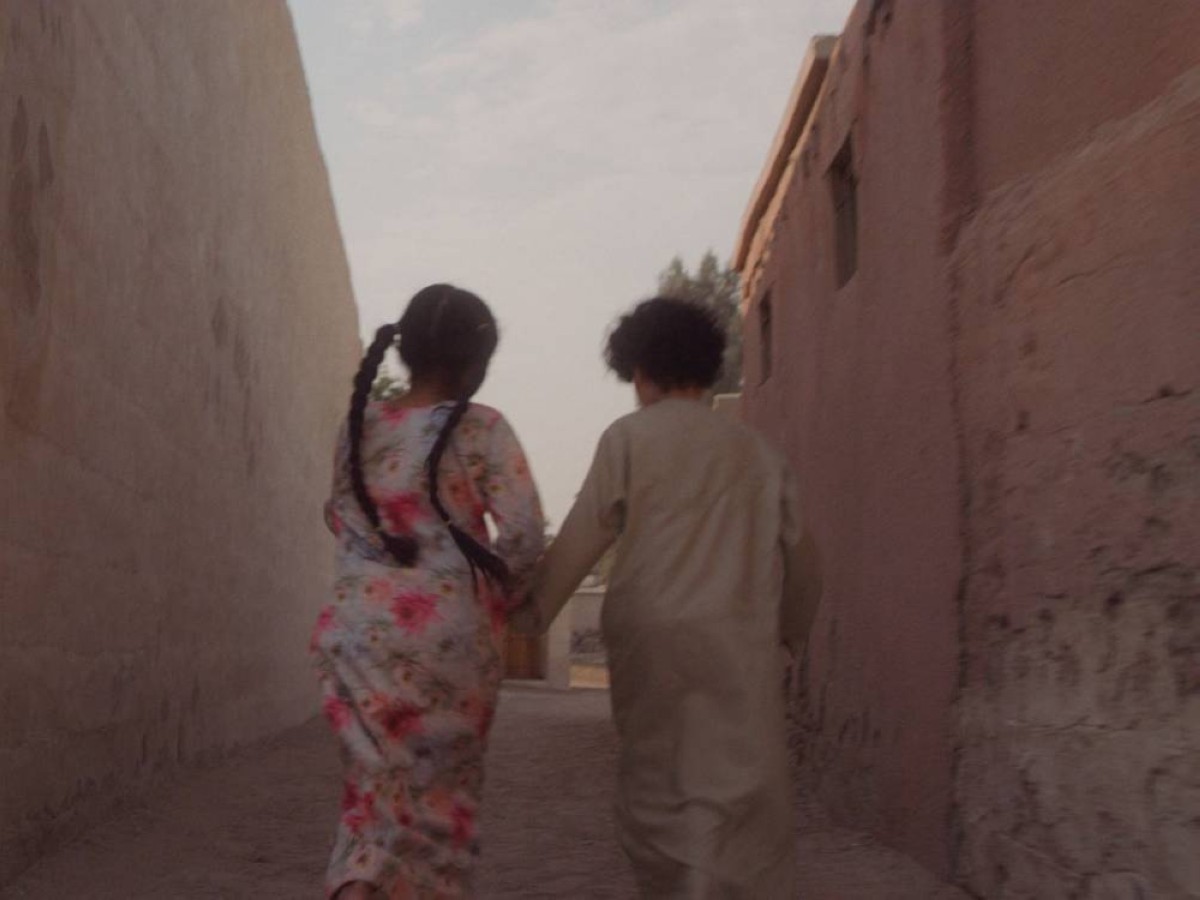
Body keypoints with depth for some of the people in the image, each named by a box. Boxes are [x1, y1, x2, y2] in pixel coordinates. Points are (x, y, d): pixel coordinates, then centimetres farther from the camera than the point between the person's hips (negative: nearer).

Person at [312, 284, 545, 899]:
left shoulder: (359, 425, 6)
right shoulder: (479, 428, -8)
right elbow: (524, 533, -14)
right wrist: (500, 594, 3)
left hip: (360, 625, 4)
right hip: (448, 626, -3)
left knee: (378, 780, 11)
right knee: (441, 784, 11)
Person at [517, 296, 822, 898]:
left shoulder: (629, 437, 5)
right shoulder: (755, 451, 14)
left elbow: (580, 540, 2)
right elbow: (800, 556, 16)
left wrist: (531, 613, 13)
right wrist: (791, 629, 31)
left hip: (655, 638, -2)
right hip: (742, 644, 2)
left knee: (657, 792, 12)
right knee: (744, 795, -1)